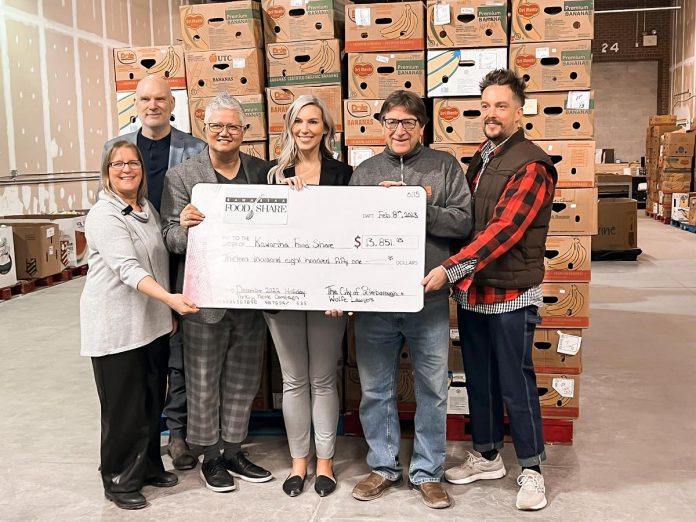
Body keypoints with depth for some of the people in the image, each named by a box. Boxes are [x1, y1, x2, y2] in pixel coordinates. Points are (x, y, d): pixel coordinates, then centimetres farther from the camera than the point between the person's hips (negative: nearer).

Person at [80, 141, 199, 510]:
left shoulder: (148, 210, 11)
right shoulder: (104, 216, -14)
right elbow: (127, 269, -26)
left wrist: (167, 312, 19)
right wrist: (169, 298, -39)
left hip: (153, 323, 8)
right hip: (116, 327, -7)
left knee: (153, 401, 16)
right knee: (124, 407, 2)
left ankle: (149, 466, 33)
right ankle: (120, 481, 19)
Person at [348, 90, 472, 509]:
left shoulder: (444, 166, 4)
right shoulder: (365, 172, 10)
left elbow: (463, 222, -7)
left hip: (429, 299, -1)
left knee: (432, 391, 9)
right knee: (376, 389, 12)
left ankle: (428, 471, 27)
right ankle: (384, 466, 30)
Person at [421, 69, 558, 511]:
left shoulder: (531, 165, -13)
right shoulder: (480, 159, 12)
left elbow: (503, 230, -23)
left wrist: (450, 269, -27)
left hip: (510, 295, -7)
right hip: (472, 291, 7)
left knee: (516, 384, 3)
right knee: (480, 380, 16)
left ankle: (531, 470, 20)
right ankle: (487, 457, 33)